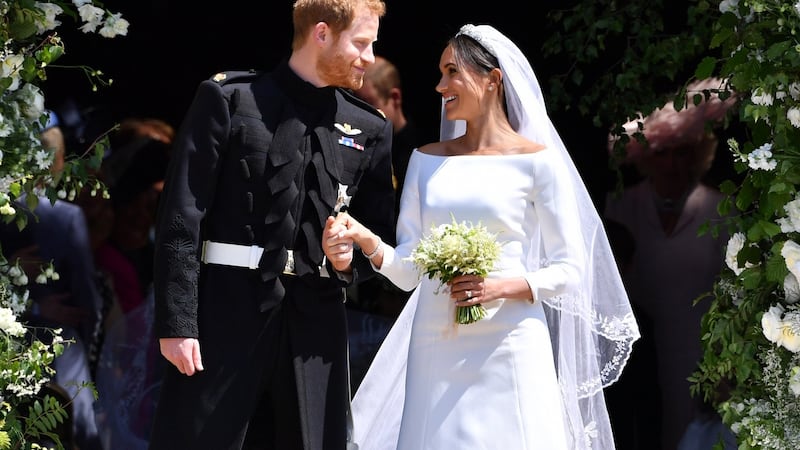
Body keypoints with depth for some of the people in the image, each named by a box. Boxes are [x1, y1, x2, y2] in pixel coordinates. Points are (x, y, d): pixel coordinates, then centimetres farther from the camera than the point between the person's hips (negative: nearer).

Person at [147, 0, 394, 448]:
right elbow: (181, 218, -4)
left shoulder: (370, 130, 13)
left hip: (315, 322, 4)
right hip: (228, 312, -4)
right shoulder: (227, 99, 1)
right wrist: (177, 322, -11)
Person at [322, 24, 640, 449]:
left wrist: (502, 287, -17)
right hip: (435, 349, 4)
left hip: (507, 350, -4)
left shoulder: (536, 161, -2)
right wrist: (367, 242, -11)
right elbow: (409, 268, 8)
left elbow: (568, 270, -2)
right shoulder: (426, 160, 11)